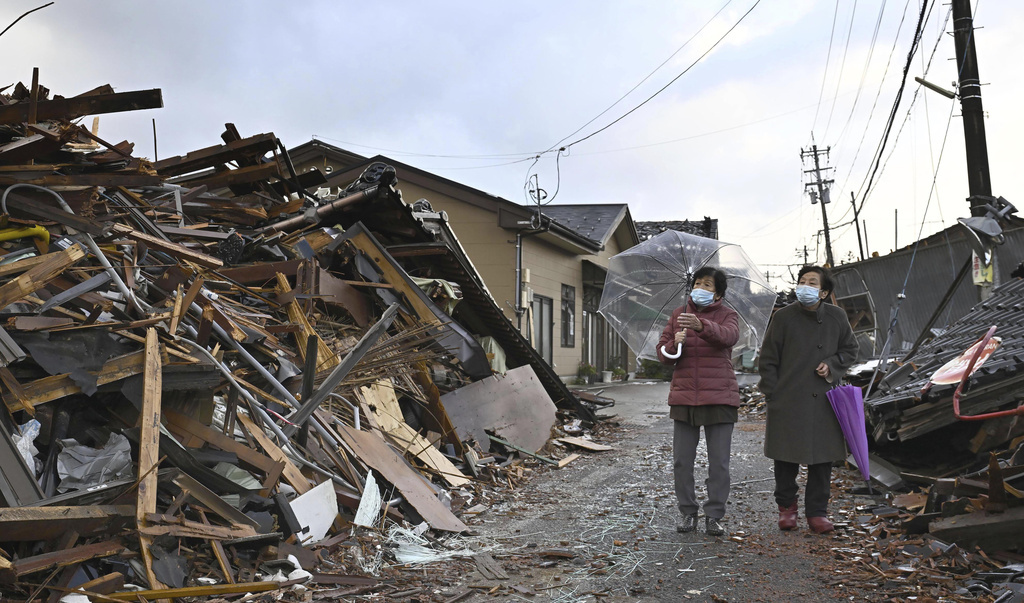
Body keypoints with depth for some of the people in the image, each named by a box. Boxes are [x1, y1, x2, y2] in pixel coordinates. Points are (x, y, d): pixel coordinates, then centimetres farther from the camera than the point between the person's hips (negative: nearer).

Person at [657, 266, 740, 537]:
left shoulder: (727, 315, 1)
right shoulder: (678, 314, 11)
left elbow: (728, 335, -23)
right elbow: (662, 352, 7)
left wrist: (701, 325, -42)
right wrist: (675, 343, -16)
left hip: (718, 398, -3)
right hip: (684, 397, 3)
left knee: (719, 462, 2)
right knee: (682, 461, 4)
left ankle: (714, 516, 13)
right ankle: (688, 513, 18)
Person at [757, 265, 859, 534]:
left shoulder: (836, 317, 2)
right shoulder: (784, 317, -5)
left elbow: (850, 350, 16)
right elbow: (767, 360, -2)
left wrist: (832, 365, -4)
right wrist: (773, 396, -6)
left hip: (823, 401, 2)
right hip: (788, 401, -2)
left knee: (822, 459, 6)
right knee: (786, 457, 6)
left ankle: (817, 512, 20)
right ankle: (786, 506, 26)